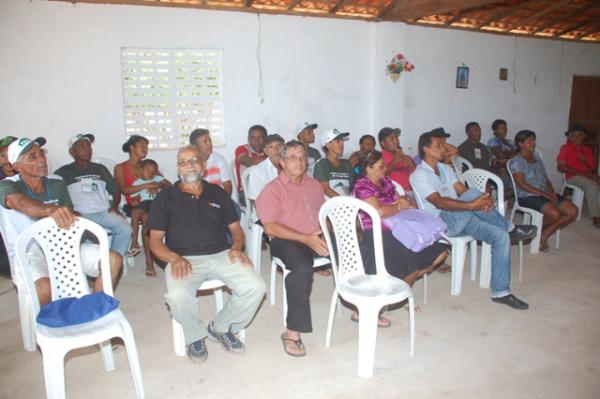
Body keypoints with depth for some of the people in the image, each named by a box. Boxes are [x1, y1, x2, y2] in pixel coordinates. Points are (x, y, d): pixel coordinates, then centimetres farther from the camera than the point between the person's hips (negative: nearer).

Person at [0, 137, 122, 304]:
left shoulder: (57, 183, 5)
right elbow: (21, 203, -35)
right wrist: (51, 210, -55)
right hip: (27, 253, -5)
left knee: (114, 260, -13)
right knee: (44, 288, -37)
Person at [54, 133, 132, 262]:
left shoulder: (100, 168, 22)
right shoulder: (64, 172, 10)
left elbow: (115, 190, 23)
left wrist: (114, 206, 3)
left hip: (104, 212, 3)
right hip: (80, 215, -3)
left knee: (125, 229, -23)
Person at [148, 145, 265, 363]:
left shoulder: (217, 193, 17)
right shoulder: (165, 197, 9)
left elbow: (235, 227, 18)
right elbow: (155, 240, 5)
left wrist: (236, 247, -4)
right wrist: (174, 258, -14)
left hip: (221, 255, 3)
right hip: (185, 260, -2)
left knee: (256, 287, -21)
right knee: (177, 297, -34)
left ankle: (220, 328, 6)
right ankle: (196, 336, 1)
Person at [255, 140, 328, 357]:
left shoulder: (314, 184, 20)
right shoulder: (272, 189, 1)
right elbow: (270, 227, -10)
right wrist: (305, 238, -19)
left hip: (317, 238, 6)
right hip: (286, 241, -6)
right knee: (303, 268, -37)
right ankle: (292, 331, -28)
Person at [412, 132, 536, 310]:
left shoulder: (445, 168, 17)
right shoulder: (419, 175, -10)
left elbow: (462, 191, 7)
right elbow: (439, 202, -23)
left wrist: (485, 200, -16)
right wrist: (472, 205, -36)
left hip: (461, 218, 8)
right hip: (441, 222, -8)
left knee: (501, 235, -11)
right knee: (473, 194, -31)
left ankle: (500, 292, -3)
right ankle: (511, 228, -9)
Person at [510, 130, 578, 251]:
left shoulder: (537, 158, 17)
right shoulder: (516, 162, -6)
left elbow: (546, 179, 17)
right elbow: (522, 184, -15)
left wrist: (552, 192, -4)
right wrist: (545, 194, -18)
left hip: (546, 194, 8)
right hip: (527, 196, -8)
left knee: (573, 211, -11)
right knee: (555, 213, -30)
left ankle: (544, 235, 0)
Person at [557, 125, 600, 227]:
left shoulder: (588, 150, 19)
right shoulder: (566, 148, 3)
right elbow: (561, 167, -7)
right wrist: (582, 173, -13)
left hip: (589, 177, 5)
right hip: (573, 177, -5)